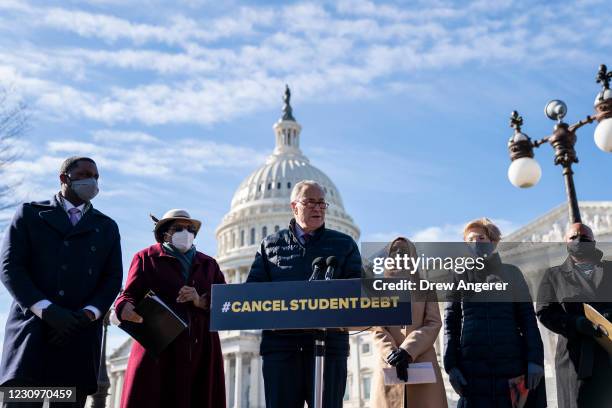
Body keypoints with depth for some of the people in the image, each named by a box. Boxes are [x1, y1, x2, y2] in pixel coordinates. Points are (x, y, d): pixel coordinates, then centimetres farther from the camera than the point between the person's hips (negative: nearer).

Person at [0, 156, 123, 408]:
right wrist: (47, 310, -12)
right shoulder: (30, 213, 12)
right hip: (32, 327, -2)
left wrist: (87, 315, -7)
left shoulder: (107, 227, 20)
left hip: (81, 334, 2)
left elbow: (113, 278, 12)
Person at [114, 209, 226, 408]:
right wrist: (126, 309, -20)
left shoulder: (208, 264, 22)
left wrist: (201, 301, -7)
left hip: (200, 353, 3)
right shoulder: (146, 257, 14)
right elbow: (128, 295, 4)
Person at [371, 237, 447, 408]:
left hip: (423, 365, 0)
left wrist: (407, 351, -14)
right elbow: (377, 329, 5)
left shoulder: (426, 289, 18)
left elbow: (434, 324, 3)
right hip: (389, 366, 0)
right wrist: (392, 355, -15)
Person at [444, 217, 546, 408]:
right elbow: (450, 324, 8)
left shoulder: (511, 273, 11)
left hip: (511, 362, 0)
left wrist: (535, 360, -6)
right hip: (473, 367, 0)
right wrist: (451, 365, -2)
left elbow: (528, 318, 6)